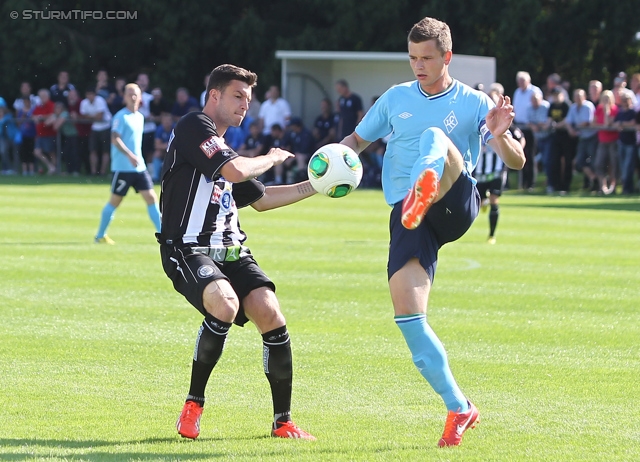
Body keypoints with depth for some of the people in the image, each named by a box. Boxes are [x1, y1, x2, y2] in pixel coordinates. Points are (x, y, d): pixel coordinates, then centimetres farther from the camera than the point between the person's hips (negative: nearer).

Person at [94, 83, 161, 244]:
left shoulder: (140, 117, 13)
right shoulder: (121, 117, -10)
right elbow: (115, 139, -20)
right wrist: (130, 155, -29)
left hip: (139, 167, 7)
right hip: (122, 168, -7)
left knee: (151, 197, -2)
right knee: (115, 201, 0)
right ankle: (100, 236, 13)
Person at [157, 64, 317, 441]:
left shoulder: (222, 146, 23)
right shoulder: (193, 127, -6)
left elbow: (260, 198, 36)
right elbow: (236, 171, -19)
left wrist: (314, 187, 30)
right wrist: (272, 158, 0)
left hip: (231, 250, 8)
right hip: (188, 251, -8)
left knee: (270, 314, -12)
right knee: (225, 305, -34)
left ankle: (283, 421, -1)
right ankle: (194, 404, -15)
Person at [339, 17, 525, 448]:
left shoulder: (473, 103, 6)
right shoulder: (396, 98, 16)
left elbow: (516, 161, 1)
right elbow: (357, 140, 28)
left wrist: (500, 135, -22)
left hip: (457, 205, -3)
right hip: (407, 217, 3)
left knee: (434, 136, -31)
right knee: (407, 312, -13)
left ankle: (425, 192, -68)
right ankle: (459, 408, -2)